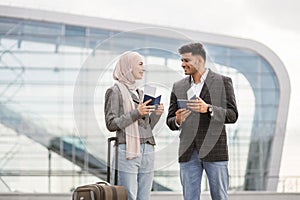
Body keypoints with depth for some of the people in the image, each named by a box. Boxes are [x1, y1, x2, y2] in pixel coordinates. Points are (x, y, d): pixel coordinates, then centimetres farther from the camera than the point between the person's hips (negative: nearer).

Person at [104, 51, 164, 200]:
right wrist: (136, 114, -15)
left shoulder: (140, 92, 20)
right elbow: (111, 124, -8)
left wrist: (156, 114, 4)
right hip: (127, 150, -7)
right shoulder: (116, 91, 0)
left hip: (147, 150, 7)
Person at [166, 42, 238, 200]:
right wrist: (177, 121, -11)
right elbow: (170, 121, 13)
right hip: (188, 152, 3)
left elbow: (232, 115, -4)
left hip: (214, 150, -3)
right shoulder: (178, 87, 13)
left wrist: (208, 109, -20)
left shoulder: (223, 82, 2)